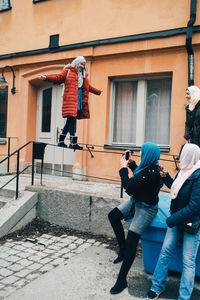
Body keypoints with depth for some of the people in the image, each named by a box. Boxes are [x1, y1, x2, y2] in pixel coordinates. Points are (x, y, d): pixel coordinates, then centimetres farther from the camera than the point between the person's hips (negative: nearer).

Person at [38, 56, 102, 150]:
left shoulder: (83, 75, 25)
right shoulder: (68, 71, 5)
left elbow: (88, 87, 36)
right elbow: (58, 77, -6)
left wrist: (98, 92, 45)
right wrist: (46, 77, -21)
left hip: (79, 99, 7)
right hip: (70, 99, -7)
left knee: (70, 121, 7)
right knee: (72, 119, -12)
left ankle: (61, 141, 14)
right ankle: (73, 142, -12)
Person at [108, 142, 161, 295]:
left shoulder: (152, 173, -31)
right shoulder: (148, 166, -2)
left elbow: (129, 186, -30)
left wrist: (123, 168, -17)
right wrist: (131, 164, 9)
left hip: (146, 209, -10)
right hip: (136, 201, 10)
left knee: (131, 241, -9)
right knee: (113, 215, 9)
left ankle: (122, 280, 2)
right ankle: (123, 250, 19)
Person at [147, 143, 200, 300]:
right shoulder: (184, 171, 3)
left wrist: (173, 219, -21)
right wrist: (166, 176, 10)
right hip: (177, 219, 8)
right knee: (165, 251, 9)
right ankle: (157, 286, 25)